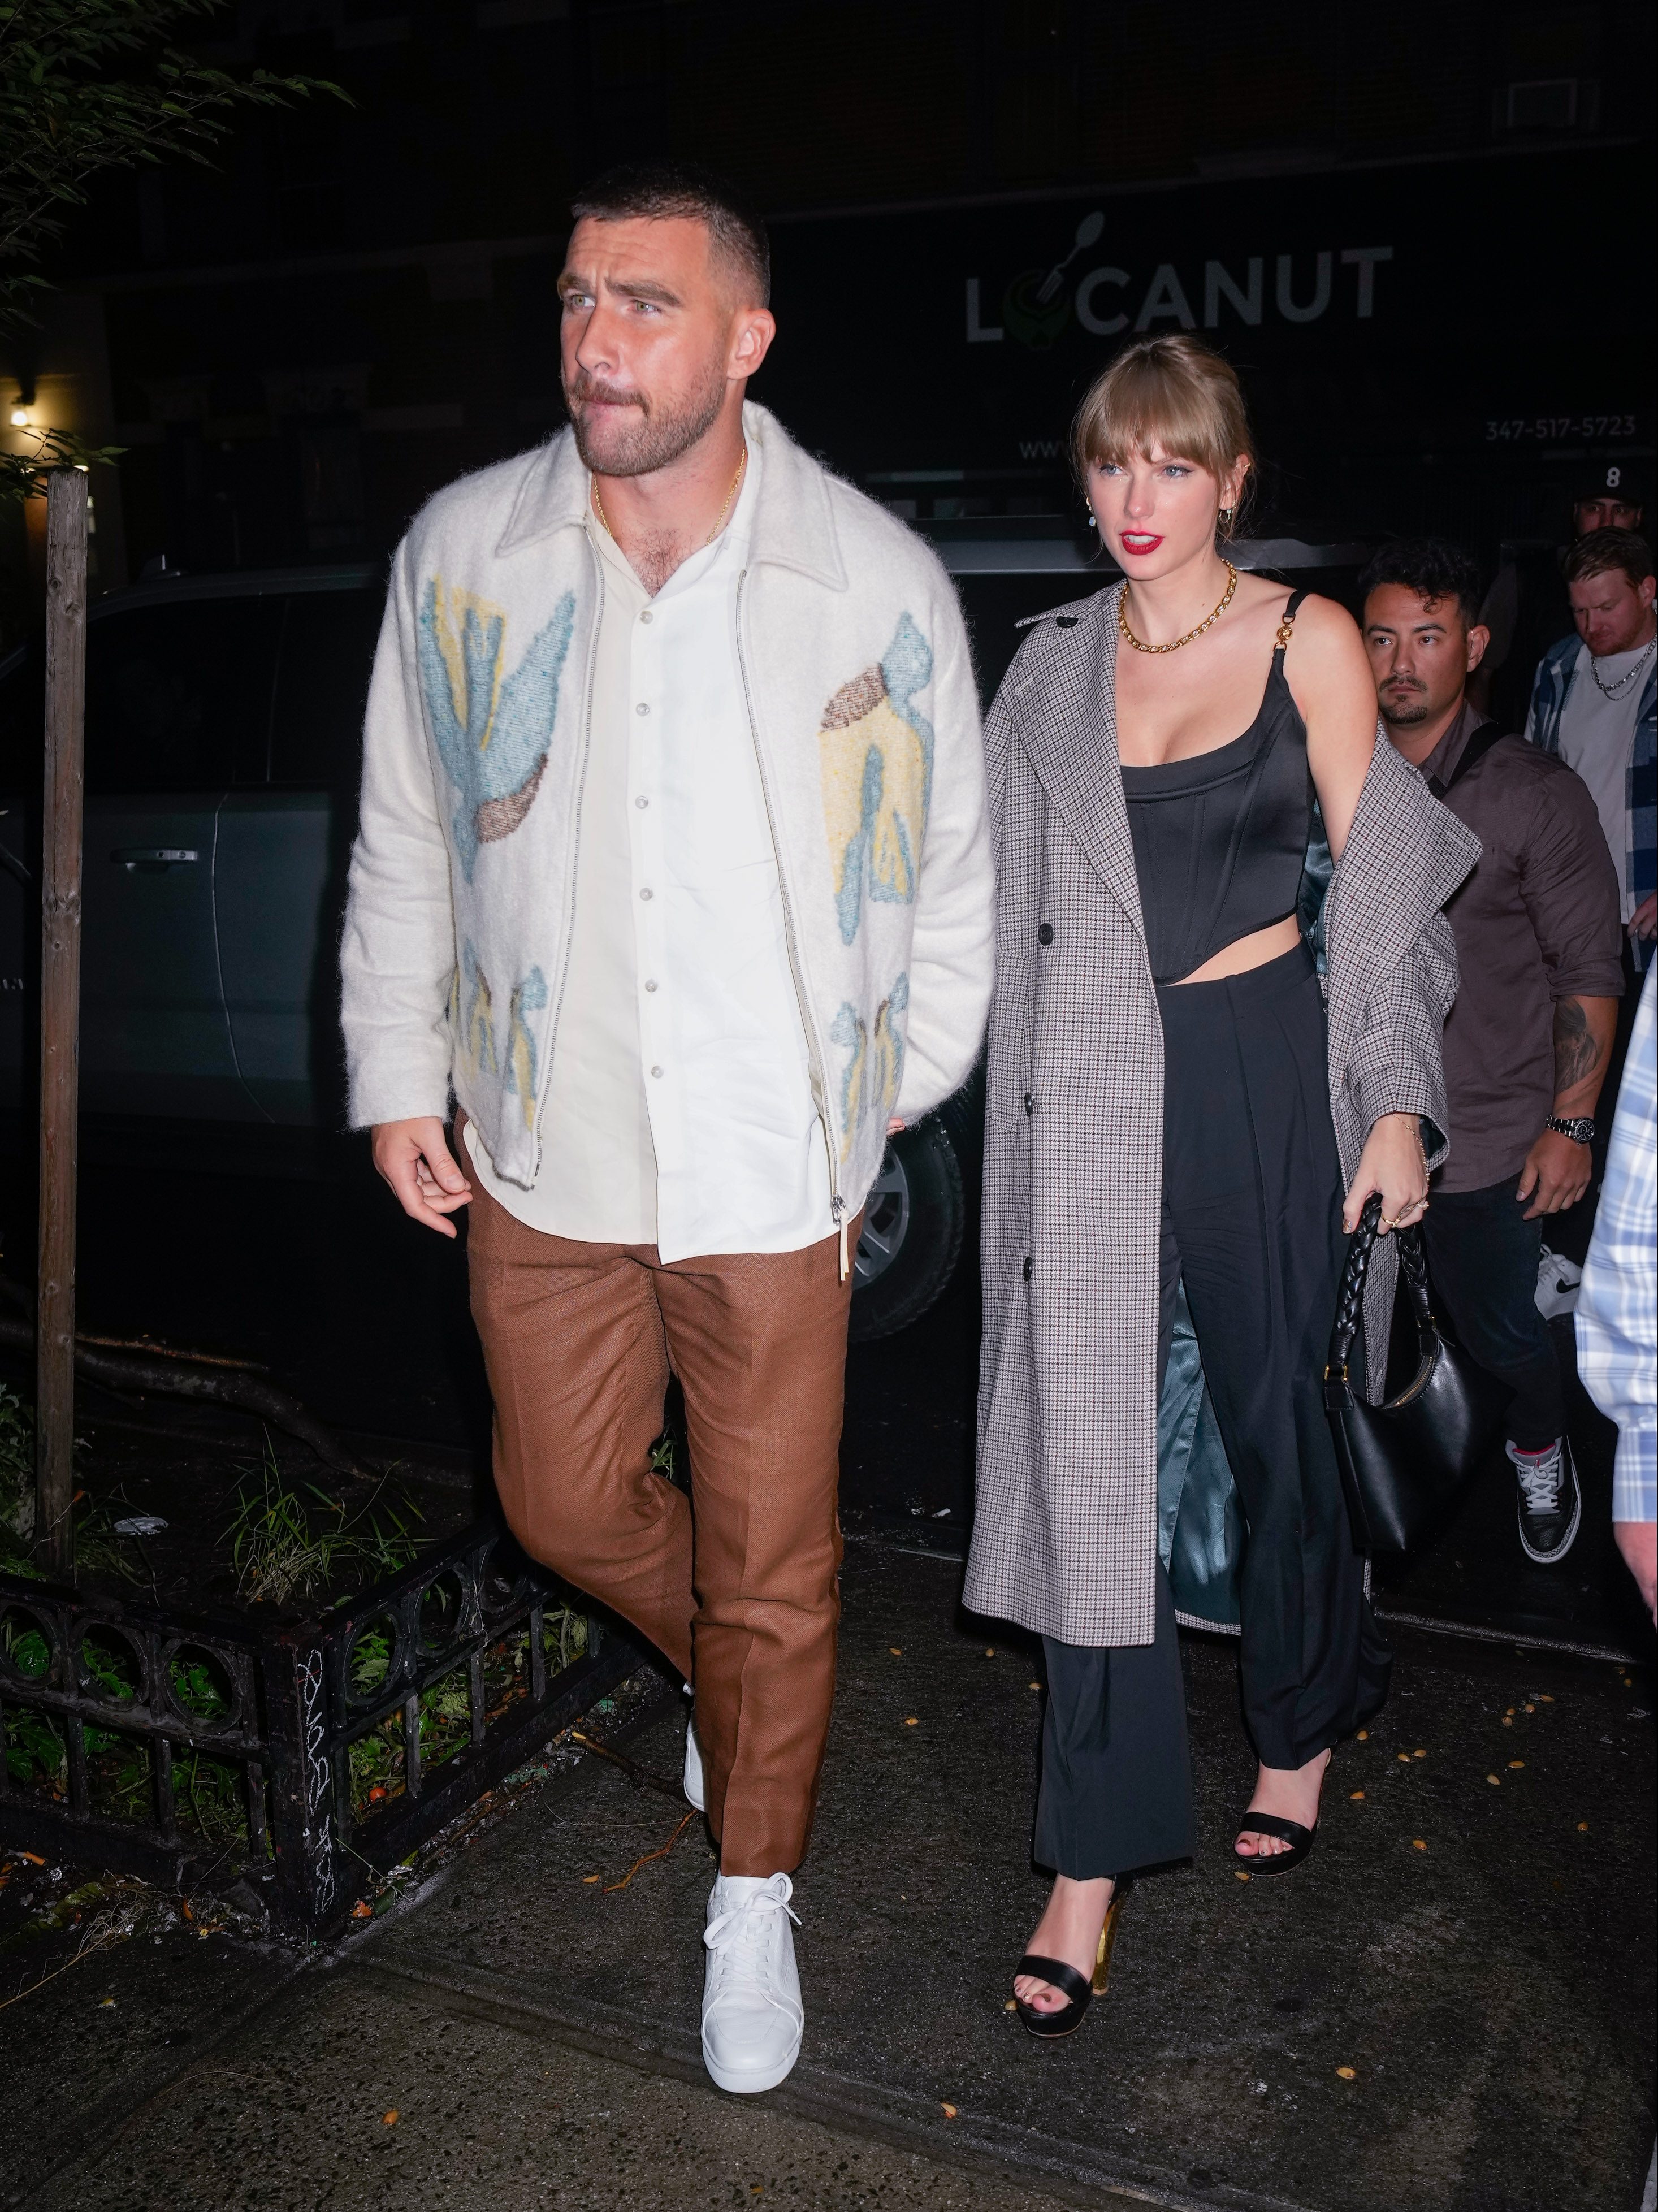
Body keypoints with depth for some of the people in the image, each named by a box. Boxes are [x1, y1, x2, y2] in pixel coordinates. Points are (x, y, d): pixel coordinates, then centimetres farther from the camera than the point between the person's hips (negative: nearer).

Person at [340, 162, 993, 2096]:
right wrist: (397, 1077, 7)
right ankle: (725, 1678, 50)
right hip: (545, 1143, 3)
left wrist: (898, 1094, 4)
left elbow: (950, 869, 2)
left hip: (773, 1156, -2)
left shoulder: (875, 582, -8)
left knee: (771, 1563, 9)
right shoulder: (462, 554, -2)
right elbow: (406, 839, 8)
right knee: (566, 1505, 16)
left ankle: (754, 1896, 34)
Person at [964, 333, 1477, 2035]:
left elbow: (1376, 875, 1)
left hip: (1260, 1065, -2)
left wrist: (1397, 1101, -2)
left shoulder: (1305, 639, 0)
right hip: (1093, 1080, 2)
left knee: (1273, 1416, 12)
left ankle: (1304, 1722, 40)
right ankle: (1092, 1859, 7)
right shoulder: (1055, 663, 8)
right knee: (1088, 1447, -3)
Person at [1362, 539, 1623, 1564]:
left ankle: (1541, 1448, 43)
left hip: (1488, 1134, -2)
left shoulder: (1536, 794, -7)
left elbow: (1590, 970, -4)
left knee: (1500, 1330, 11)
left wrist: (1572, 1125, -8)